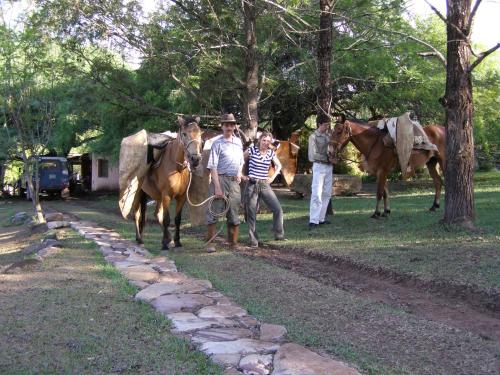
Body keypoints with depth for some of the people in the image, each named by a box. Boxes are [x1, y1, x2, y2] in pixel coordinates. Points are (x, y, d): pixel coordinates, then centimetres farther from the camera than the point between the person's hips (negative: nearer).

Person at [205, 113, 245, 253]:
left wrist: (239, 172, 6)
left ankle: (234, 243, 21)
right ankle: (210, 243, 5)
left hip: (234, 181, 5)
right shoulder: (218, 144, -7)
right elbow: (213, 167, -12)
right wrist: (217, 187, -18)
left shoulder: (238, 142, 11)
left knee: (234, 213, 10)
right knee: (213, 211, -4)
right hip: (220, 179, -5)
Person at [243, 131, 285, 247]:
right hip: (252, 185, -3)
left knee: (278, 209, -5)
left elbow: (279, 166, 21)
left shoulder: (271, 153, 6)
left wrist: (273, 177, 9)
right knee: (251, 214, 1)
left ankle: (279, 235, 9)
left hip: (265, 185, 3)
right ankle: (253, 241, 11)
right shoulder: (252, 150, -5)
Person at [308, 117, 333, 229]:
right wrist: (327, 158, -16)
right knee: (316, 194, -10)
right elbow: (314, 155, -14)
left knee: (326, 194, 10)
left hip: (329, 166, 7)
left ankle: (321, 218, 17)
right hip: (319, 166, -7)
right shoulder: (314, 137, -8)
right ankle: (313, 221, -10)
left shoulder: (328, 135, 10)